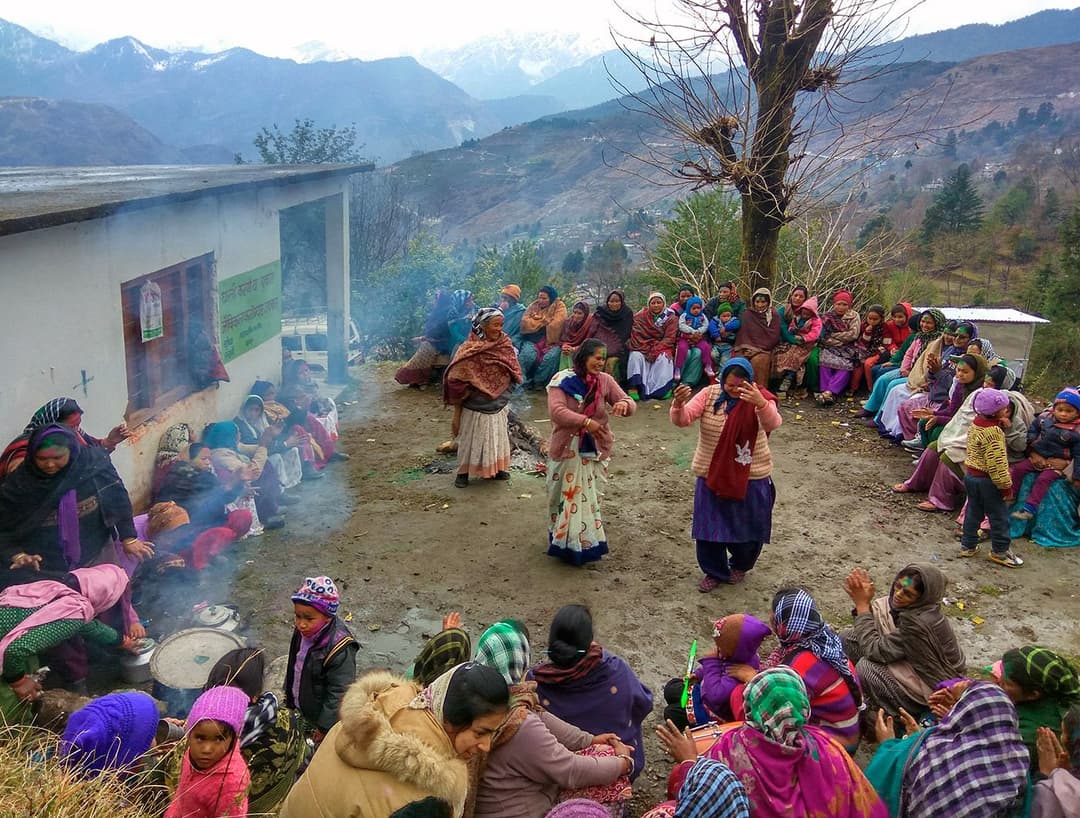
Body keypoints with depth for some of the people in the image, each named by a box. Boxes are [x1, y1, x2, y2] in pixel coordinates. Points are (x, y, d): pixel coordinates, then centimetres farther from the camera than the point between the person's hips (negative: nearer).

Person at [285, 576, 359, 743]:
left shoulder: (340, 650, -34)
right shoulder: (302, 632, -12)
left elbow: (339, 693, -26)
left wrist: (325, 726, -19)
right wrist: (289, 700, 17)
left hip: (324, 717, -7)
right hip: (302, 711, 7)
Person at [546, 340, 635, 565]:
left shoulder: (605, 381, -3)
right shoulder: (562, 380, -13)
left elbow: (630, 405, -4)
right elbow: (556, 411, -25)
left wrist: (624, 404, -29)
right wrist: (586, 422, -35)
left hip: (596, 451, 3)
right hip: (567, 450, -3)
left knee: (591, 499, 15)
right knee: (566, 498, 11)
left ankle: (587, 542, 31)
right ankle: (565, 543, 29)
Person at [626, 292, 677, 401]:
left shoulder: (671, 318, 1)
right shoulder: (640, 317, 3)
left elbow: (669, 339, -7)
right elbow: (636, 336, -5)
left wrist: (655, 351, -21)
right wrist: (647, 351, -18)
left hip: (662, 348, -1)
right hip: (643, 348, 1)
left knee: (663, 358, -33)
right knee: (635, 356, -31)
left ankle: (661, 388, -34)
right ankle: (634, 387, -41)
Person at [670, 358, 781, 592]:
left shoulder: (759, 398, -13)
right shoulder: (709, 394, -7)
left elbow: (773, 424, -33)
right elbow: (682, 420, -16)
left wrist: (761, 403, -55)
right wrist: (679, 403, -40)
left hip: (750, 479, -1)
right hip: (711, 476, 1)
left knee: (747, 528, 14)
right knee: (709, 528, 9)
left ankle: (740, 565, 44)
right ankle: (714, 571, 33)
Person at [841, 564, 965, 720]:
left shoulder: (920, 622, -35)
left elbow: (875, 650, -30)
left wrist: (862, 604, -26)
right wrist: (864, 601, -24)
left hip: (932, 691, -8)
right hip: (914, 664, 8)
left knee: (866, 667, -24)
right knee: (851, 638, -3)